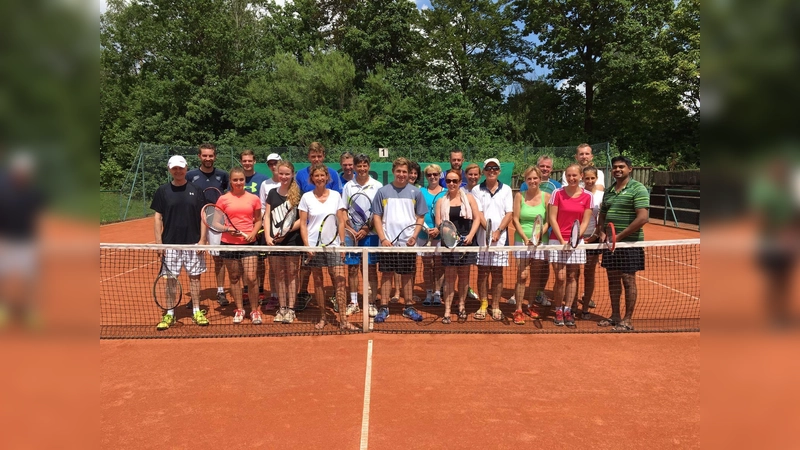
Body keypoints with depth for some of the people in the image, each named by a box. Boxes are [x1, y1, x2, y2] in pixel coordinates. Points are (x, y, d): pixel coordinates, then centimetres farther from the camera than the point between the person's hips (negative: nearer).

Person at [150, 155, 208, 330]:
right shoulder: (162, 191, 3)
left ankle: (196, 311, 18)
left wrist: (202, 240, -5)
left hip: (193, 243, 0)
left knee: (195, 277, 6)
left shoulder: (196, 190, 3)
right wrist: (158, 241, -3)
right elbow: (158, 217, 4)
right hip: (170, 243, 0)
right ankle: (169, 314, 14)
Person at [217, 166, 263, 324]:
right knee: (234, 278, 10)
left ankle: (255, 310, 10)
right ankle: (239, 310, 23)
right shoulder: (223, 199, 2)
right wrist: (227, 229, -13)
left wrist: (253, 234, -8)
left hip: (249, 243, -1)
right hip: (229, 244, 1)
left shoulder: (254, 198, 4)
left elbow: (258, 220, 9)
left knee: (251, 277, -6)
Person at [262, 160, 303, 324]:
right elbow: (267, 216, 8)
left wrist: (286, 232, -16)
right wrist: (267, 236, -5)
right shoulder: (272, 193, 9)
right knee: (279, 275, 9)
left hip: (292, 240, -4)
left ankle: (291, 309, 11)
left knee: (291, 274, 4)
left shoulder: (298, 194, -3)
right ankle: (282, 308, 18)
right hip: (274, 241, 4)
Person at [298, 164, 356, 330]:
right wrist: (307, 245, -8)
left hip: (333, 245, 0)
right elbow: (303, 224, 1)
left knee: (339, 280, -6)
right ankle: (322, 317, 18)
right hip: (314, 246, 0)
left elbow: (341, 221, 5)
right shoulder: (306, 197, 2)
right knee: (318, 282, 6)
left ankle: (343, 320, -2)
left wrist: (342, 243, -1)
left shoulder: (336, 196, 4)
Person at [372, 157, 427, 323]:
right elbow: (377, 216, 3)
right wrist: (383, 238, -8)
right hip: (388, 242, -1)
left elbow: (420, 217, 7)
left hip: (408, 242, 1)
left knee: (407, 275, 8)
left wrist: (414, 236, -7)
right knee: (386, 274, 4)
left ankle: (408, 308, 18)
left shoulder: (415, 192, 5)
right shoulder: (383, 191, 2)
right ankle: (384, 308, 12)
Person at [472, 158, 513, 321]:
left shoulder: (506, 190, 8)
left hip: (500, 237, 1)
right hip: (482, 237, 0)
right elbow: (478, 214, -3)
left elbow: (509, 214, 1)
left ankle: (496, 306, 12)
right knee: (482, 272, 4)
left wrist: (498, 231, -12)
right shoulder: (477, 190, 5)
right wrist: (488, 230, -17)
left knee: (497, 273, 5)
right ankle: (483, 304, 13)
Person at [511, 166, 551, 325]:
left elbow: (548, 221, 0)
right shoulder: (519, 196, 2)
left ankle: (531, 306, 26)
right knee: (522, 276, -7)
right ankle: (518, 310, -1)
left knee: (537, 277, 8)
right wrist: (525, 238, -12)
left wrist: (538, 236, -15)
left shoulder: (546, 196, 2)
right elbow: (515, 219, -1)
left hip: (540, 241, 1)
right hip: (522, 240, -1)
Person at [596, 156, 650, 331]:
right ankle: (615, 316, 24)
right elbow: (602, 215, 21)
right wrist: (602, 233, 1)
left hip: (629, 243, -7)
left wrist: (619, 236, -17)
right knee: (613, 280, 12)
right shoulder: (609, 191, 14)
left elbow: (642, 218, -17)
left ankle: (627, 320, 9)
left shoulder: (638, 189, -8)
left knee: (628, 280, 0)